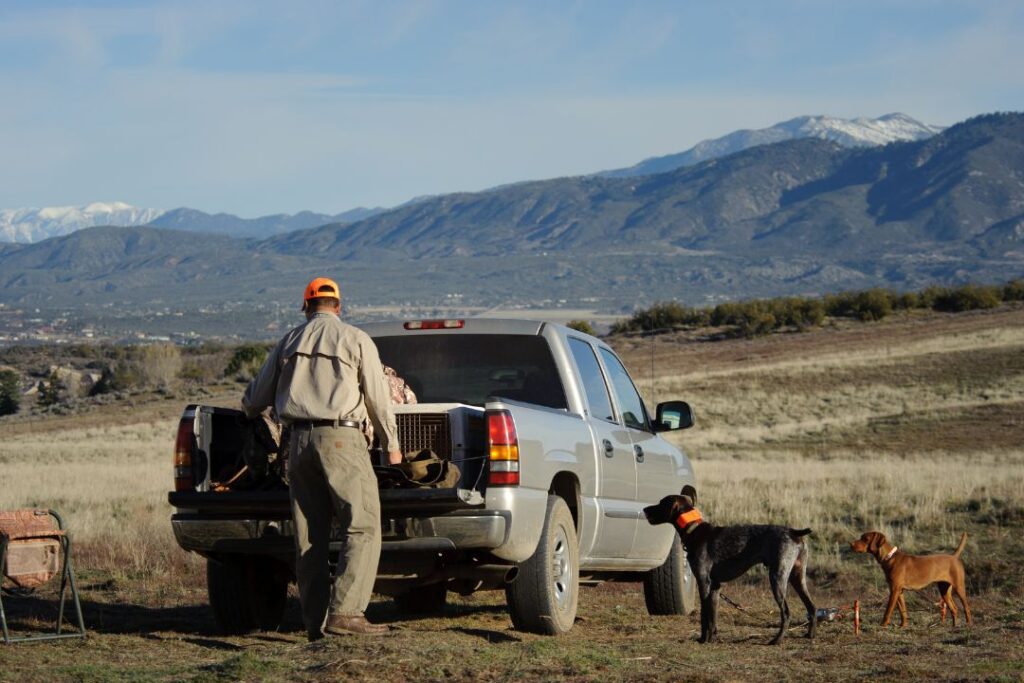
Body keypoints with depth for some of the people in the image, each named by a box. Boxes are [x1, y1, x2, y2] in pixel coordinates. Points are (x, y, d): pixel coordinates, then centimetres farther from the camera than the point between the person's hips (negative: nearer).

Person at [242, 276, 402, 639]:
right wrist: (391, 444, 16)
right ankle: (345, 611, -18)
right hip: (341, 438, -5)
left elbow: (256, 397, 20)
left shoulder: (289, 342, 15)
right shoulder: (356, 339, 3)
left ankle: (315, 622, 6)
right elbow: (378, 397, 3)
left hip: (299, 440, 5)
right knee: (362, 527, -5)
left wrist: (249, 409, 45)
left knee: (309, 535, 8)